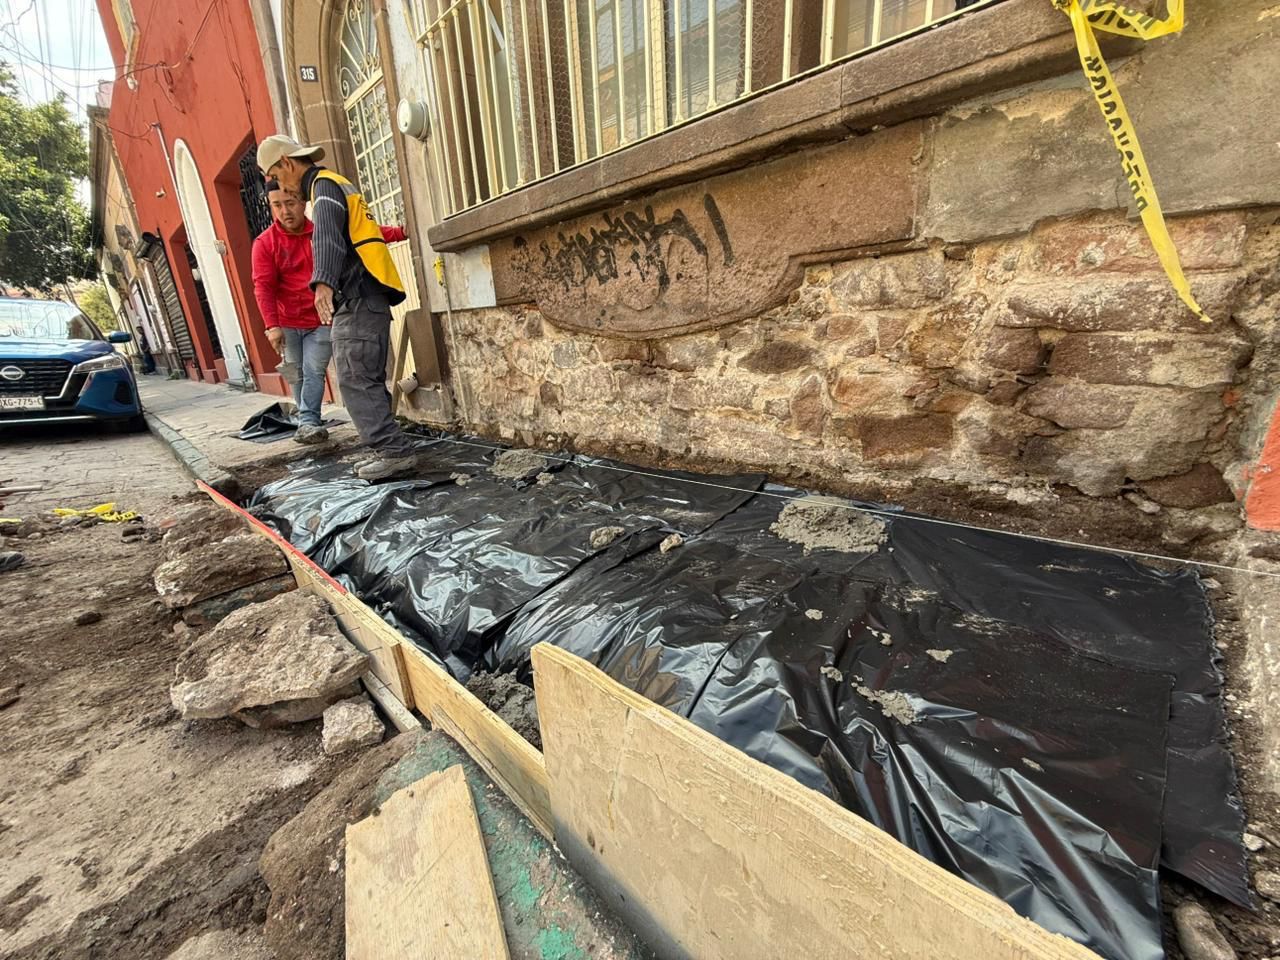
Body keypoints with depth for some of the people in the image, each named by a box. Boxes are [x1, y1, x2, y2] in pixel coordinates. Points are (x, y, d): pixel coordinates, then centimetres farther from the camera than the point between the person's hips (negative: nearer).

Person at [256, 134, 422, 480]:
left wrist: (324, 283, -39)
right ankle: (393, 451, 8)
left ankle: (397, 452, -15)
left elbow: (327, 237, -23)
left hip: (357, 300, -10)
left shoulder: (325, 184, -2)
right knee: (369, 382, 7)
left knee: (356, 383, -13)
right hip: (368, 300, 10)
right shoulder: (338, 184, 28)